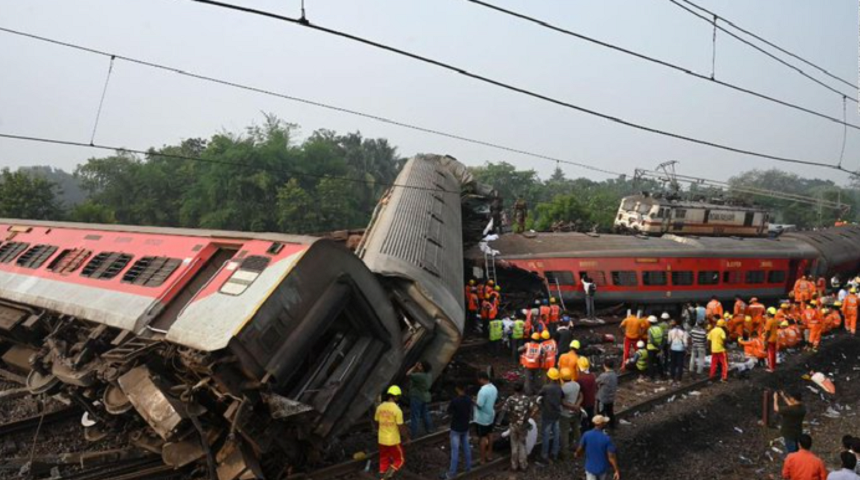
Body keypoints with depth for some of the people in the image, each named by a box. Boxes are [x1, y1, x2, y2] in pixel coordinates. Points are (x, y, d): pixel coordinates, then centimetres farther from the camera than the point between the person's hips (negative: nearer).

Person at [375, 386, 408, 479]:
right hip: (394, 440, -5)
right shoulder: (397, 410, -20)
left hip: (381, 440, 5)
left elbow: (376, 423, 7)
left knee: (384, 461, 19)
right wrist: (407, 438, 1)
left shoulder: (380, 407, -3)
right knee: (399, 460, 12)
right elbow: (401, 428, -16)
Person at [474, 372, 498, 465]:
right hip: (491, 416, 8)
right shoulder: (494, 388, -2)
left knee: (482, 438, 4)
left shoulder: (483, 391, -30)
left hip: (482, 418, -8)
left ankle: (483, 460, 13)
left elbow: (479, 405, -27)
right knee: (489, 434, 21)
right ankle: (489, 455, 33)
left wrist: (474, 401, -10)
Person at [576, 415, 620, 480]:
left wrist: (577, 454, 20)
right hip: (603, 468, -1)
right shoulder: (606, 438, -22)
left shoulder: (586, 435, -13)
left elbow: (579, 450, -3)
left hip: (590, 468, 1)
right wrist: (616, 471, -13)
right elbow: (611, 457, -21)